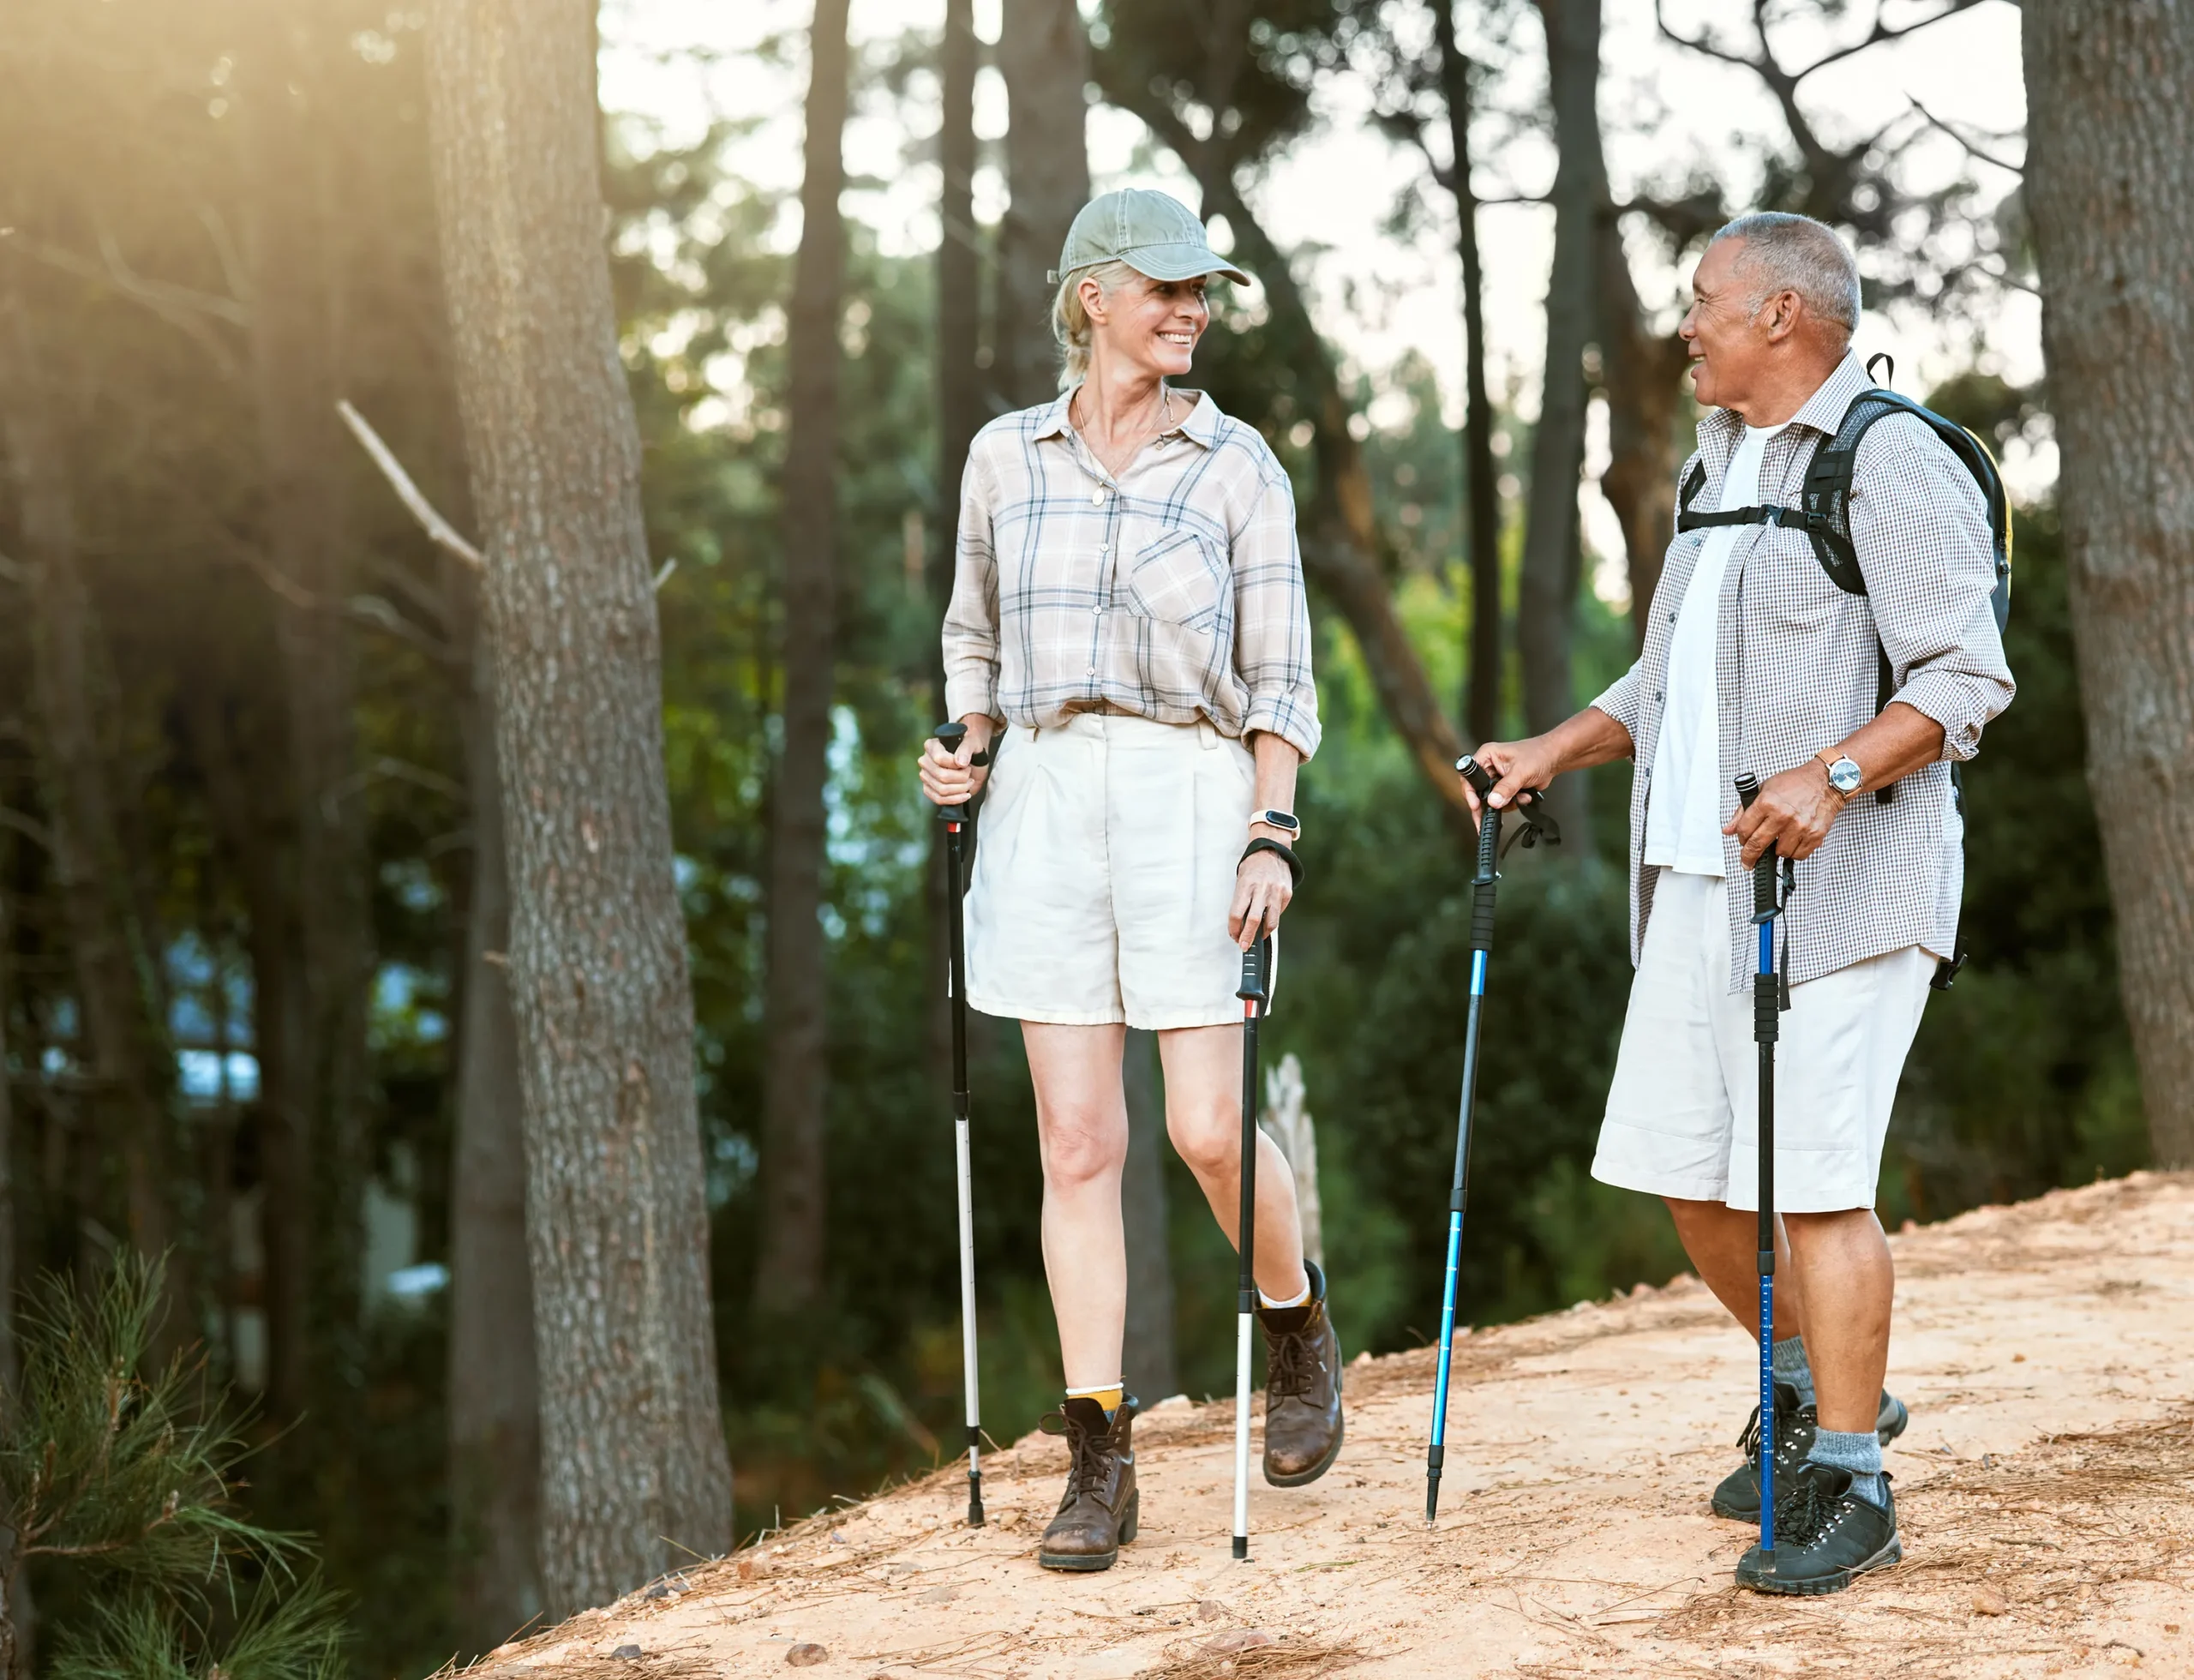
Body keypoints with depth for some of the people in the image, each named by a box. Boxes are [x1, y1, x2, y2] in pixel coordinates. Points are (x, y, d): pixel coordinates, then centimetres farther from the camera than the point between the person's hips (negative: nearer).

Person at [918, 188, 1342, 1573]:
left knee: (1210, 1131, -6)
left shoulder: (1237, 464, 2)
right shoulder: (1007, 456, 8)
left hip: (1191, 794, -2)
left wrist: (1272, 834, -10)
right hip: (1045, 797, 2)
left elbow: (1281, 674, 2)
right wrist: (965, 755, 3)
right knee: (1077, 1139, 0)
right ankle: (1100, 1464, 6)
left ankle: (1299, 1323, 26)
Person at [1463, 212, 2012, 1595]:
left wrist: (1834, 773, -30)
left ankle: (1852, 1484, 0)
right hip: (1702, 873, 9)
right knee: (1688, 1167, 10)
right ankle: (1818, 1392, 31)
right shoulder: (1721, 464, 20)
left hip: (1841, 876, -9)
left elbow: (1966, 678, -16)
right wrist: (1558, 750, 14)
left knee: (1812, 1178, -10)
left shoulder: (1895, 465, -9)